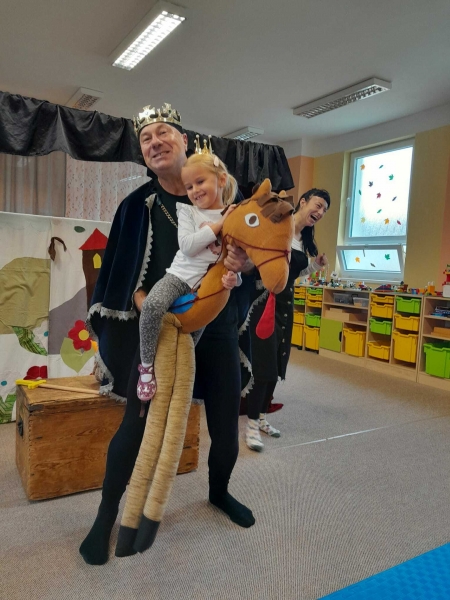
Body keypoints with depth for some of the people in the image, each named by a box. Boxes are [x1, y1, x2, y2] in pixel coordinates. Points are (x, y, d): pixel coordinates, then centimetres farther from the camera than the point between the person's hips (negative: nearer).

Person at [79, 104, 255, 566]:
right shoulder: (138, 205, -3)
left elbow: (247, 254, 1)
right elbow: (125, 276, -3)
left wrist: (243, 263, -22)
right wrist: (149, 311, -19)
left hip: (216, 329, 2)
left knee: (225, 424, 11)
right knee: (136, 424, 2)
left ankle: (219, 492, 41)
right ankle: (106, 516, 25)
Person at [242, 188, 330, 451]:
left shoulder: (305, 240, 13)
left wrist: (316, 265, 8)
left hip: (286, 304, 8)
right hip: (264, 302, -8)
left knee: (277, 364, 12)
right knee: (263, 364, -6)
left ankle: (262, 417, 28)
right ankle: (252, 424, 9)